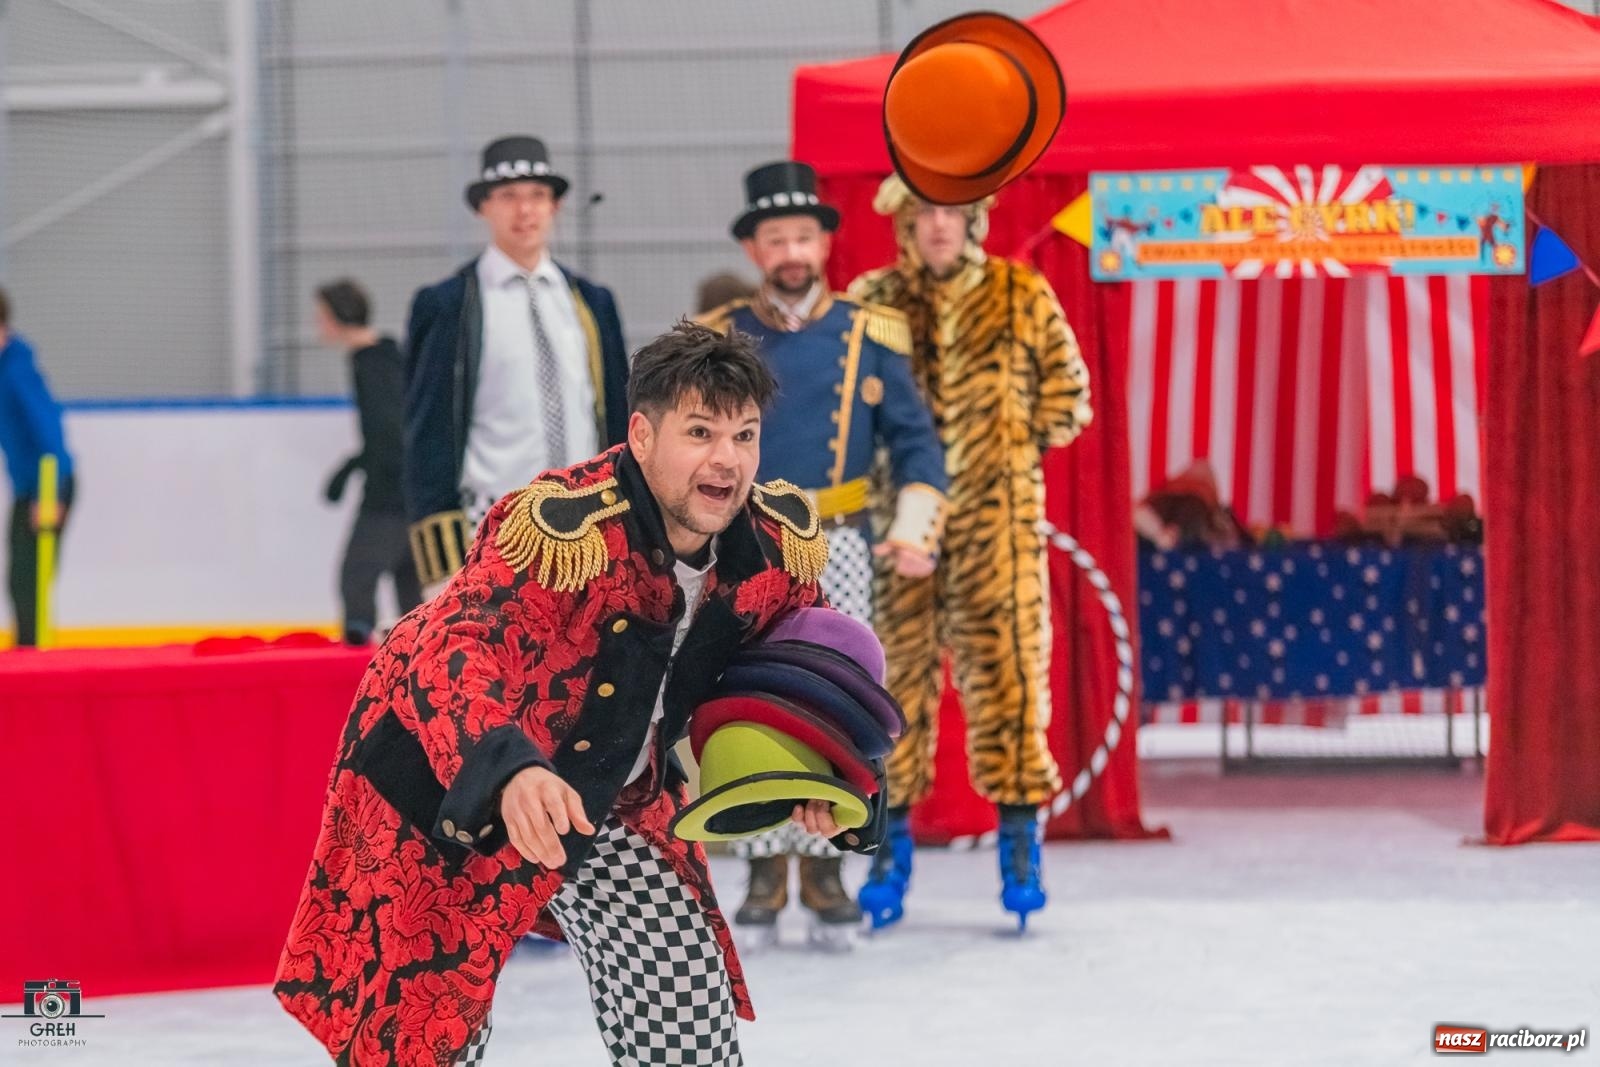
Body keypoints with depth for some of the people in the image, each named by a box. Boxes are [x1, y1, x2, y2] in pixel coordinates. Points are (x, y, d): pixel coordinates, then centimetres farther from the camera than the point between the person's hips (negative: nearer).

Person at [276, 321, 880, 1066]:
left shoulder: (783, 546, -12)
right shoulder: (561, 526, -34)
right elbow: (454, 658, -44)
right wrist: (505, 769, -63)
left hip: (607, 794, 6)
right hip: (444, 779, -6)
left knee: (679, 978, 3)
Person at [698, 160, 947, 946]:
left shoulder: (870, 336, 6)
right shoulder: (716, 343, 5)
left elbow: (915, 442, 6)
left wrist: (916, 531, -6)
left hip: (837, 551, 0)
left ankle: (823, 872, 10)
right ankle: (764, 876, 7)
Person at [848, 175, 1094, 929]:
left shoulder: (1023, 296, 4)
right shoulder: (873, 302, 5)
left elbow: (1064, 379, 14)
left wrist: (1032, 440, 6)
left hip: (996, 516, -1)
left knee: (1004, 661, -4)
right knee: (895, 663, 2)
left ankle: (1020, 825, 3)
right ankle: (891, 832, 10)